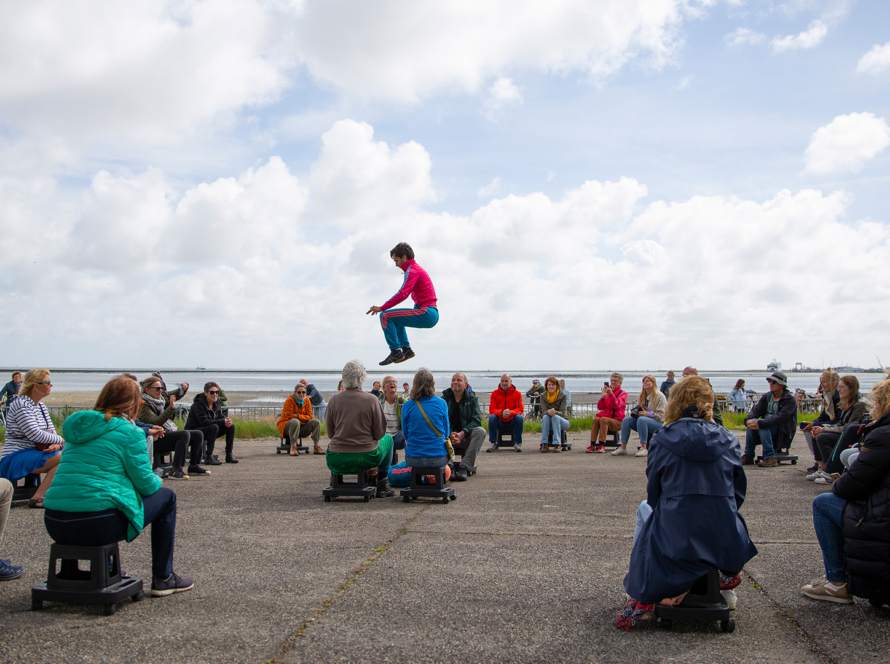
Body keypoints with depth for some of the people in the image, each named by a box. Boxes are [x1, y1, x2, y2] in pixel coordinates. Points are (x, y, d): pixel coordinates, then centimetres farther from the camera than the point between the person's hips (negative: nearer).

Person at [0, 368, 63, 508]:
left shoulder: (42, 407, 15)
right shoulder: (21, 405, -13)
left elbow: (52, 432, 11)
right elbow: (35, 434, -21)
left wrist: (56, 444, -12)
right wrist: (60, 440, -10)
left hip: (35, 453, 9)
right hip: (16, 459, -9)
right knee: (63, 456, -26)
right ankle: (38, 497, -21)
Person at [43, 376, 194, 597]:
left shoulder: (78, 427, 17)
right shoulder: (128, 431, -4)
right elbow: (146, 485, -3)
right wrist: (157, 481, 20)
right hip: (98, 525, -7)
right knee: (166, 497, 13)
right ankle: (163, 579, 17)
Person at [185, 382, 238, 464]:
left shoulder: (216, 402, 3)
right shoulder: (199, 403, -21)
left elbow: (220, 417, 4)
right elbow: (204, 421, -30)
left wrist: (227, 421, -22)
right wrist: (223, 422, -34)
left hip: (210, 430, 8)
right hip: (194, 432, -8)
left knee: (231, 426, -6)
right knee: (214, 427, -35)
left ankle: (229, 455, -2)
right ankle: (208, 457, -31)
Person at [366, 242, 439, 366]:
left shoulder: (412, 270, -10)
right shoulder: (417, 268, 22)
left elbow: (403, 294, -22)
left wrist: (381, 308, -20)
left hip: (426, 313, -10)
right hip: (432, 314, 10)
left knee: (385, 316, -12)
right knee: (396, 317, 31)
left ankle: (395, 351, -13)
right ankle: (406, 349, 21)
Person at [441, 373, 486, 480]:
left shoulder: (472, 398, 5)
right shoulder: (445, 398, 5)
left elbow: (476, 420, -6)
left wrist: (462, 434, -22)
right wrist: (449, 433, -23)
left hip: (466, 437, 0)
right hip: (448, 437, 0)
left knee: (480, 431, -30)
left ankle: (465, 467, -32)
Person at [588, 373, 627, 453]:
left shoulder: (623, 394, 7)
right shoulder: (607, 391, 17)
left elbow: (616, 405, -13)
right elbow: (599, 407, 7)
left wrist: (611, 394, -27)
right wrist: (603, 397, -10)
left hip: (617, 420, -3)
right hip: (605, 415, 3)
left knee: (603, 419, -33)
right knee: (596, 419, -29)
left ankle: (602, 445, -35)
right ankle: (592, 445, -34)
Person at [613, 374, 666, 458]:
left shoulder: (659, 396, -9)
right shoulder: (642, 395, 11)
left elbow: (661, 415, -14)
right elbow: (637, 408, 19)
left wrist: (648, 414, -22)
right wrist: (634, 412, -4)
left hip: (659, 423, -7)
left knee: (641, 419, -37)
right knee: (626, 420, -16)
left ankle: (644, 448, -37)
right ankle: (623, 448, -21)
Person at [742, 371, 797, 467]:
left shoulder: (790, 399, -9)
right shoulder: (767, 396, 11)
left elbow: (780, 417, -24)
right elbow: (756, 410, -1)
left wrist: (760, 424, -35)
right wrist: (748, 420, -25)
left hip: (783, 433, -6)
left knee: (762, 424, -31)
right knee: (752, 423, -22)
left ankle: (770, 458, -30)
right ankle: (748, 456, -16)